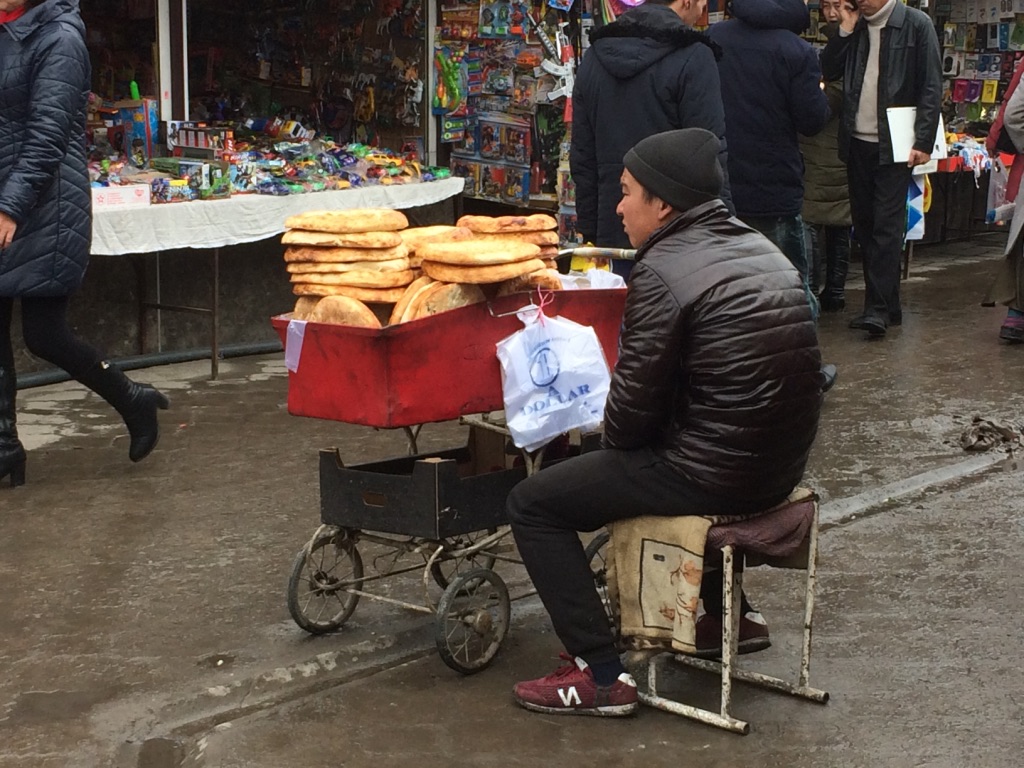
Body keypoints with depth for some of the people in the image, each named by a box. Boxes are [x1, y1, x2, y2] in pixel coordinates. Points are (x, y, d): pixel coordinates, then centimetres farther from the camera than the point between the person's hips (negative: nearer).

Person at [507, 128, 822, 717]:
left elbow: (634, 405, -15)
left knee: (533, 504, 2)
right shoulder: (761, 250, 9)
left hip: (713, 476, -9)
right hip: (782, 465, 9)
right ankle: (729, 610, 42)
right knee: (649, 458, 38)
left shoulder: (663, 272, -17)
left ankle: (601, 675, 0)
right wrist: (628, 437, 21)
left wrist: (616, 437, 8)